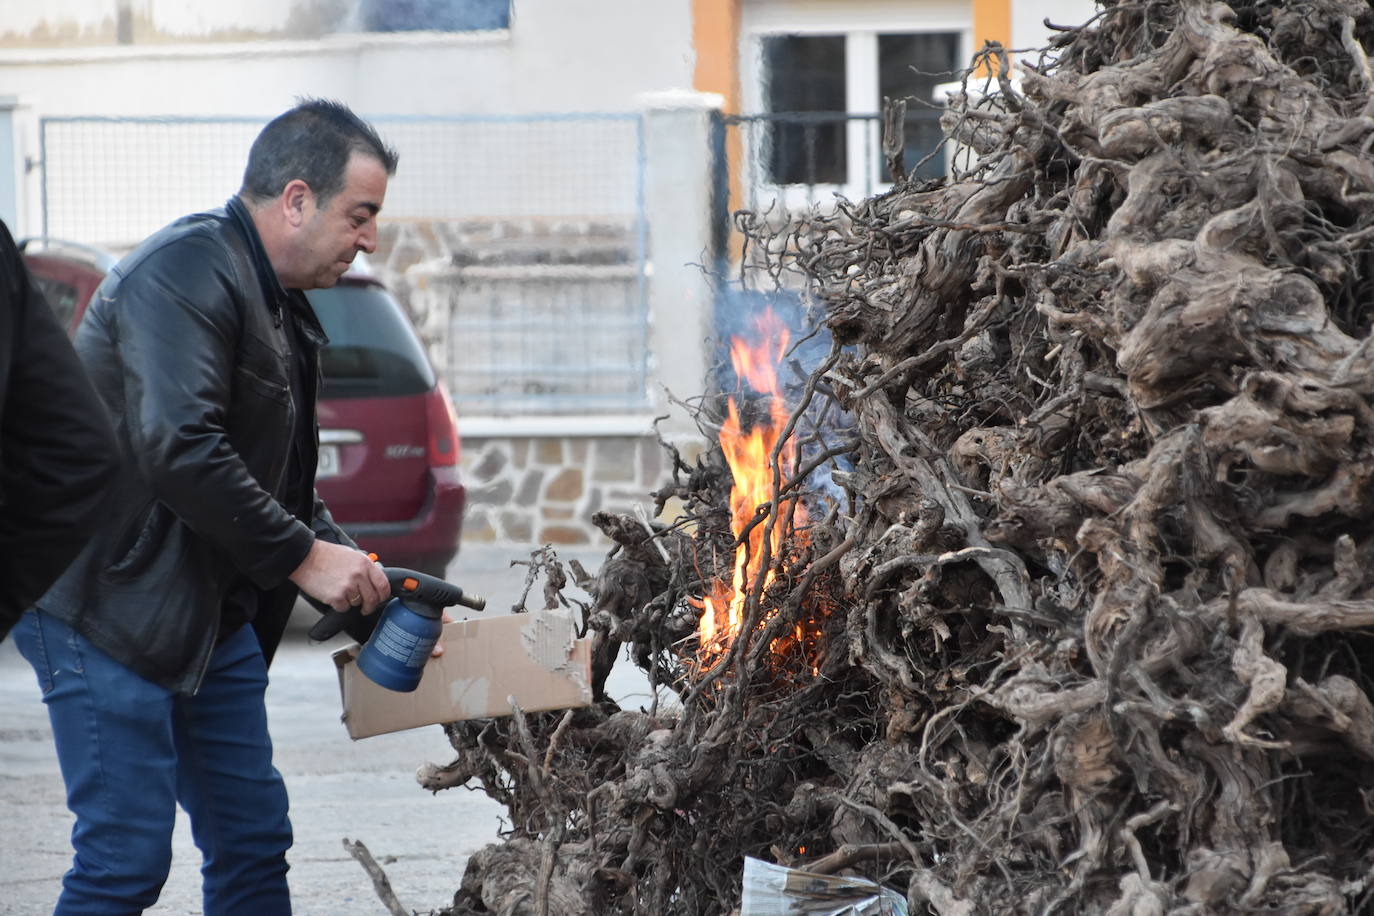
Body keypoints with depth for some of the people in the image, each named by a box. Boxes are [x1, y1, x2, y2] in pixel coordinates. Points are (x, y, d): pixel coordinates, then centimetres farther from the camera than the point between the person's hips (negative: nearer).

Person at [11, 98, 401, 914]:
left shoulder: (279, 307, 17)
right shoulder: (188, 271, -16)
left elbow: (281, 475, 23)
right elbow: (178, 450, -28)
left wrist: (349, 569, 7)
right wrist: (304, 556, -21)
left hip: (215, 616, 10)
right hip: (111, 612, -10)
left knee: (254, 843, 10)